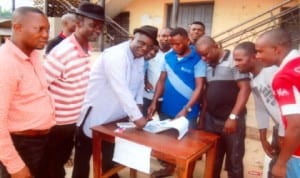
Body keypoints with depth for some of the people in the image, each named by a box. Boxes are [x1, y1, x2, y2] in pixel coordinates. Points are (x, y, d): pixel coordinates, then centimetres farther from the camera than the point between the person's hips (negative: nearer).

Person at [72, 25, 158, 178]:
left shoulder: (140, 59, 5)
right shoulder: (115, 55, -24)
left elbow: (139, 84, 14)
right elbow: (121, 89, -34)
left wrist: (138, 103, 0)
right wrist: (136, 116, -35)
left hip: (114, 117, 8)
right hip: (93, 116, -8)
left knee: (110, 159, 23)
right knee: (83, 159, 12)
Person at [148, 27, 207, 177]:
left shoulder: (197, 59, -11)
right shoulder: (168, 57, 3)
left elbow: (199, 87, -14)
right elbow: (161, 81, 7)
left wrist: (186, 109, -22)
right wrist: (154, 102, -2)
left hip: (188, 112, -4)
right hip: (167, 109, 5)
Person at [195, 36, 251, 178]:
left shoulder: (234, 60, -8)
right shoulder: (208, 65, 10)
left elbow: (245, 88, -13)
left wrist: (233, 117, -18)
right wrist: (203, 115, 11)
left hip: (231, 120, -5)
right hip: (211, 120, 5)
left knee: (234, 162, 8)